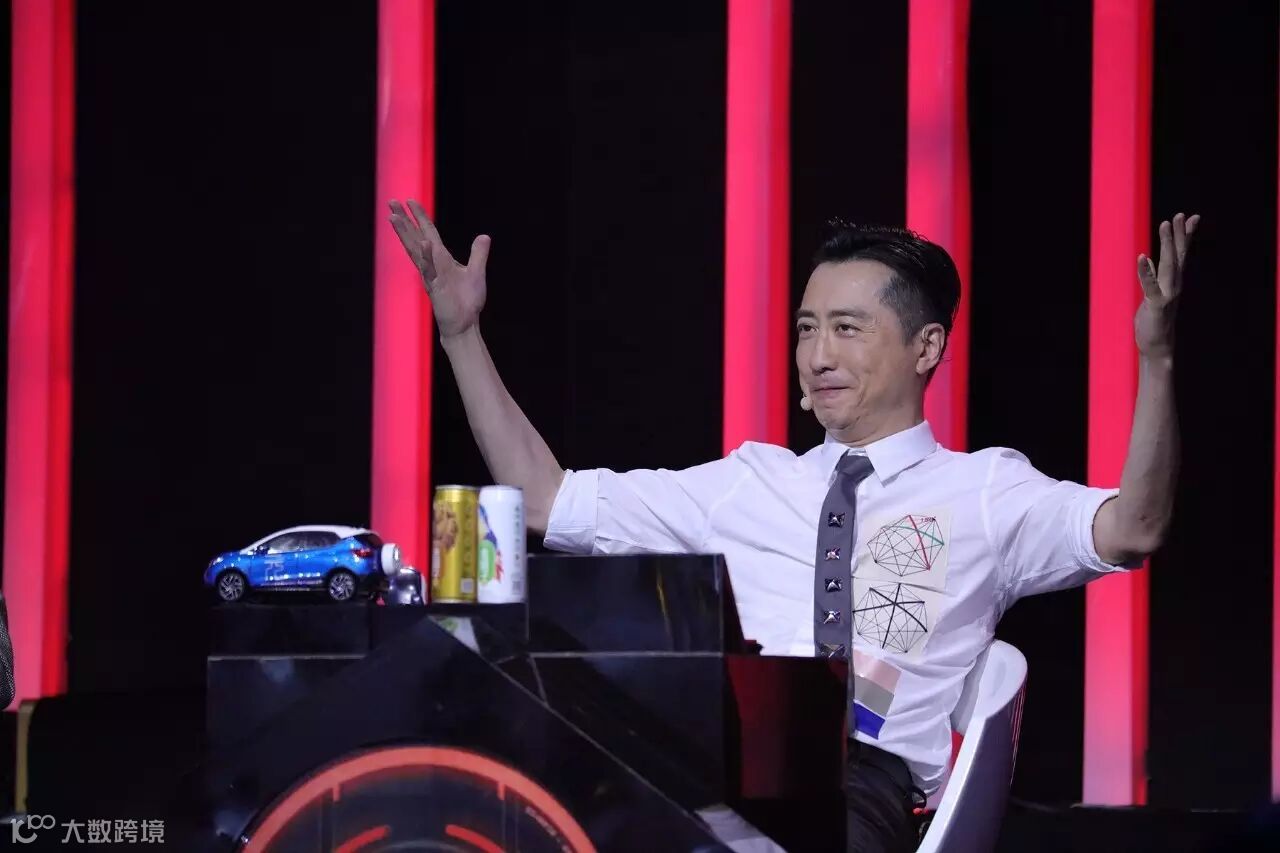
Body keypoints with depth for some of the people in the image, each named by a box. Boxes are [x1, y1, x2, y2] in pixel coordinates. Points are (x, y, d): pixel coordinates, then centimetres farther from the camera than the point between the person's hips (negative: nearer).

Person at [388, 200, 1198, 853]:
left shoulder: (988, 492, 15)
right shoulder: (750, 483, 26)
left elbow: (1131, 531, -4)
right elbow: (546, 500, 26)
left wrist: (1156, 358, -18)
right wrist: (463, 335, 22)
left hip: (868, 779, -2)